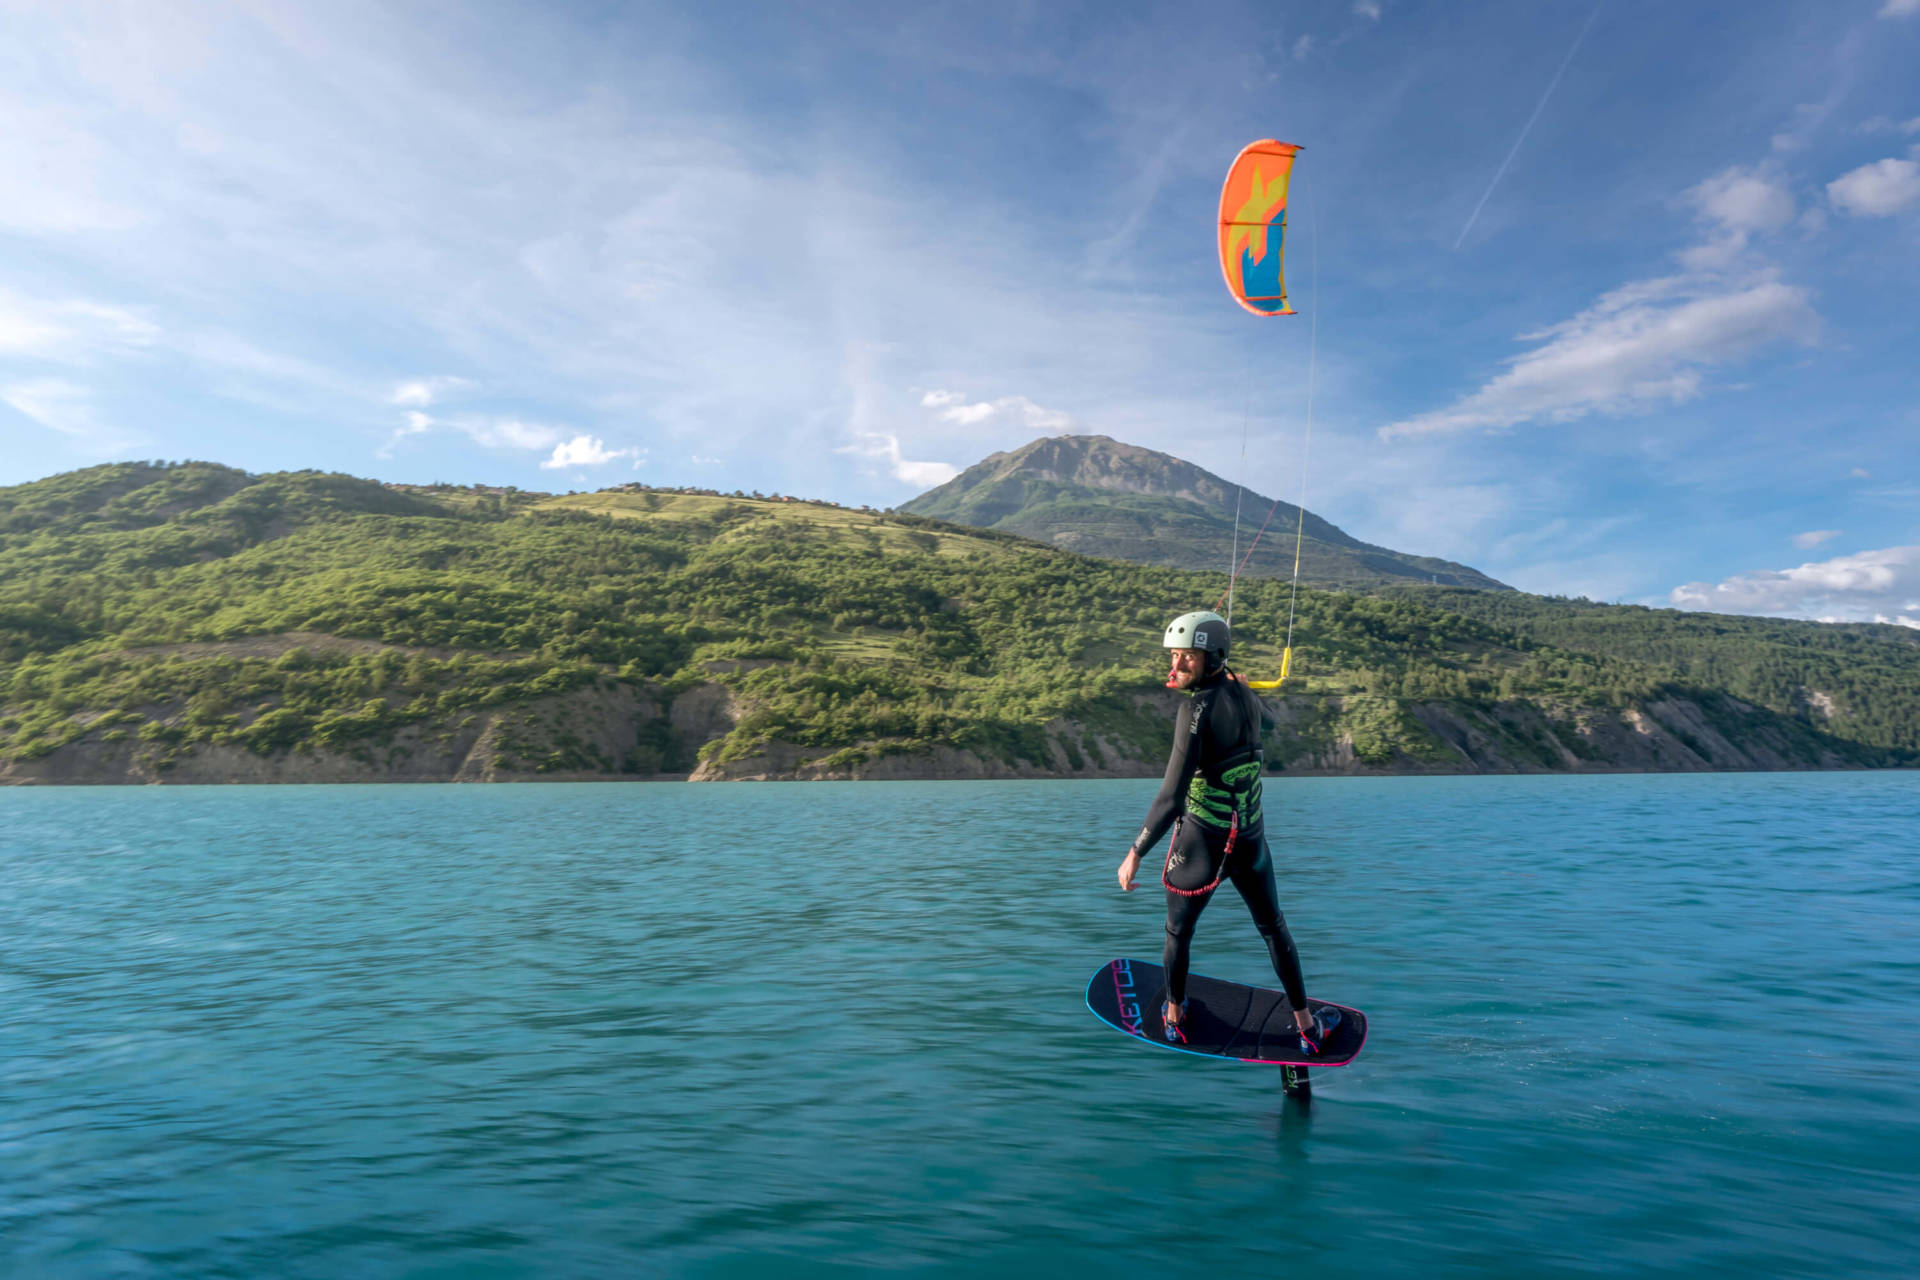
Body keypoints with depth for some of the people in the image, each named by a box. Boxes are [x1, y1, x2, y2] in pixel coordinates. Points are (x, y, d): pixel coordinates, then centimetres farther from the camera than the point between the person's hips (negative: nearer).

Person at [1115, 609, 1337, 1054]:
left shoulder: (1195, 708, -24)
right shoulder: (1245, 695, -3)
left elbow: (1171, 797, -28)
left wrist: (1135, 854, -22)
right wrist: (1188, 684, 18)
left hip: (1201, 840, -5)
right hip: (1250, 835, 6)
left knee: (1178, 930, 20)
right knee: (1274, 929, 23)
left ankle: (1174, 1016, 38)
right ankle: (1307, 1028, 33)